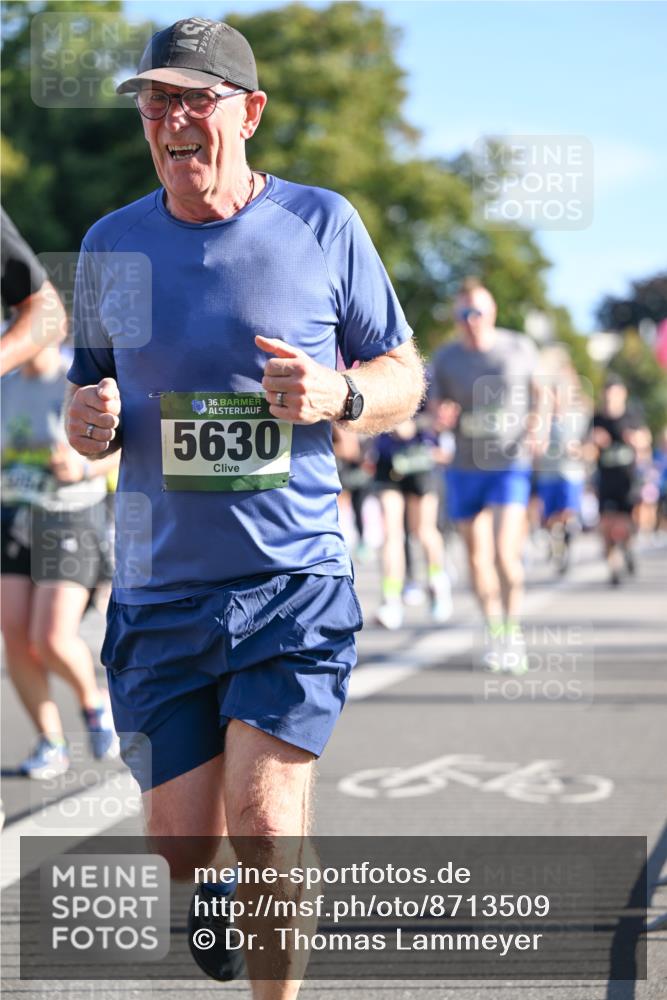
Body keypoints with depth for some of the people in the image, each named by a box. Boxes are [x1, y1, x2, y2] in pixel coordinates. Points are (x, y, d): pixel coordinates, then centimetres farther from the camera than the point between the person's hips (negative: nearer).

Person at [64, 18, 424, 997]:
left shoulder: (323, 223, -1)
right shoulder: (112, 244, 6)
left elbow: (405, 378, 6)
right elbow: (92, 414, 15)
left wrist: (337, 394, -16)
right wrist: (89, 421, -9)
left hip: (295, 582, -2)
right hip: (161, 590, 3)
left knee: (264, 823, -13)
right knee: (183, 840, 7)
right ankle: (219, 896, 44)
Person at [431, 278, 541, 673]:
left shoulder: (520, 348, 0)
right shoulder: (446, 357, 2)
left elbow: (539, 392, 14)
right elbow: (437, 403, 12)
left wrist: (536, 425, -3)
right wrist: (442, 414, -12)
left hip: (510, 465, -2)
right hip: (465, 466, 2)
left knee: (506, 552, -14)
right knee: (478, 555, 7)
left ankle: (514, 630, 3)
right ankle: (493, 631, 24)